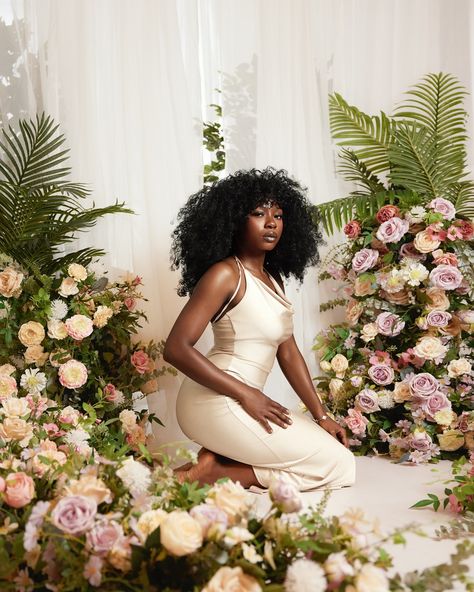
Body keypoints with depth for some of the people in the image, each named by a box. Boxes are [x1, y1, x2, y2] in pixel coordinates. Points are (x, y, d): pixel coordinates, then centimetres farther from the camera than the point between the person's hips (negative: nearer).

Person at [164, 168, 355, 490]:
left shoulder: (273, 278, 15)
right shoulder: (225, 274, -11)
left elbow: (288, 352, 15)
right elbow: (177, 348, -18)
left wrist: (321, 415, 9)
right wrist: (247, 394, -18)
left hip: (245, 402, 9)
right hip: (217, 403, -9)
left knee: (335, 455, 12)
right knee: (339, 464, -4)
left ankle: (221, 461, 0)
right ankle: (214, 473, -8)